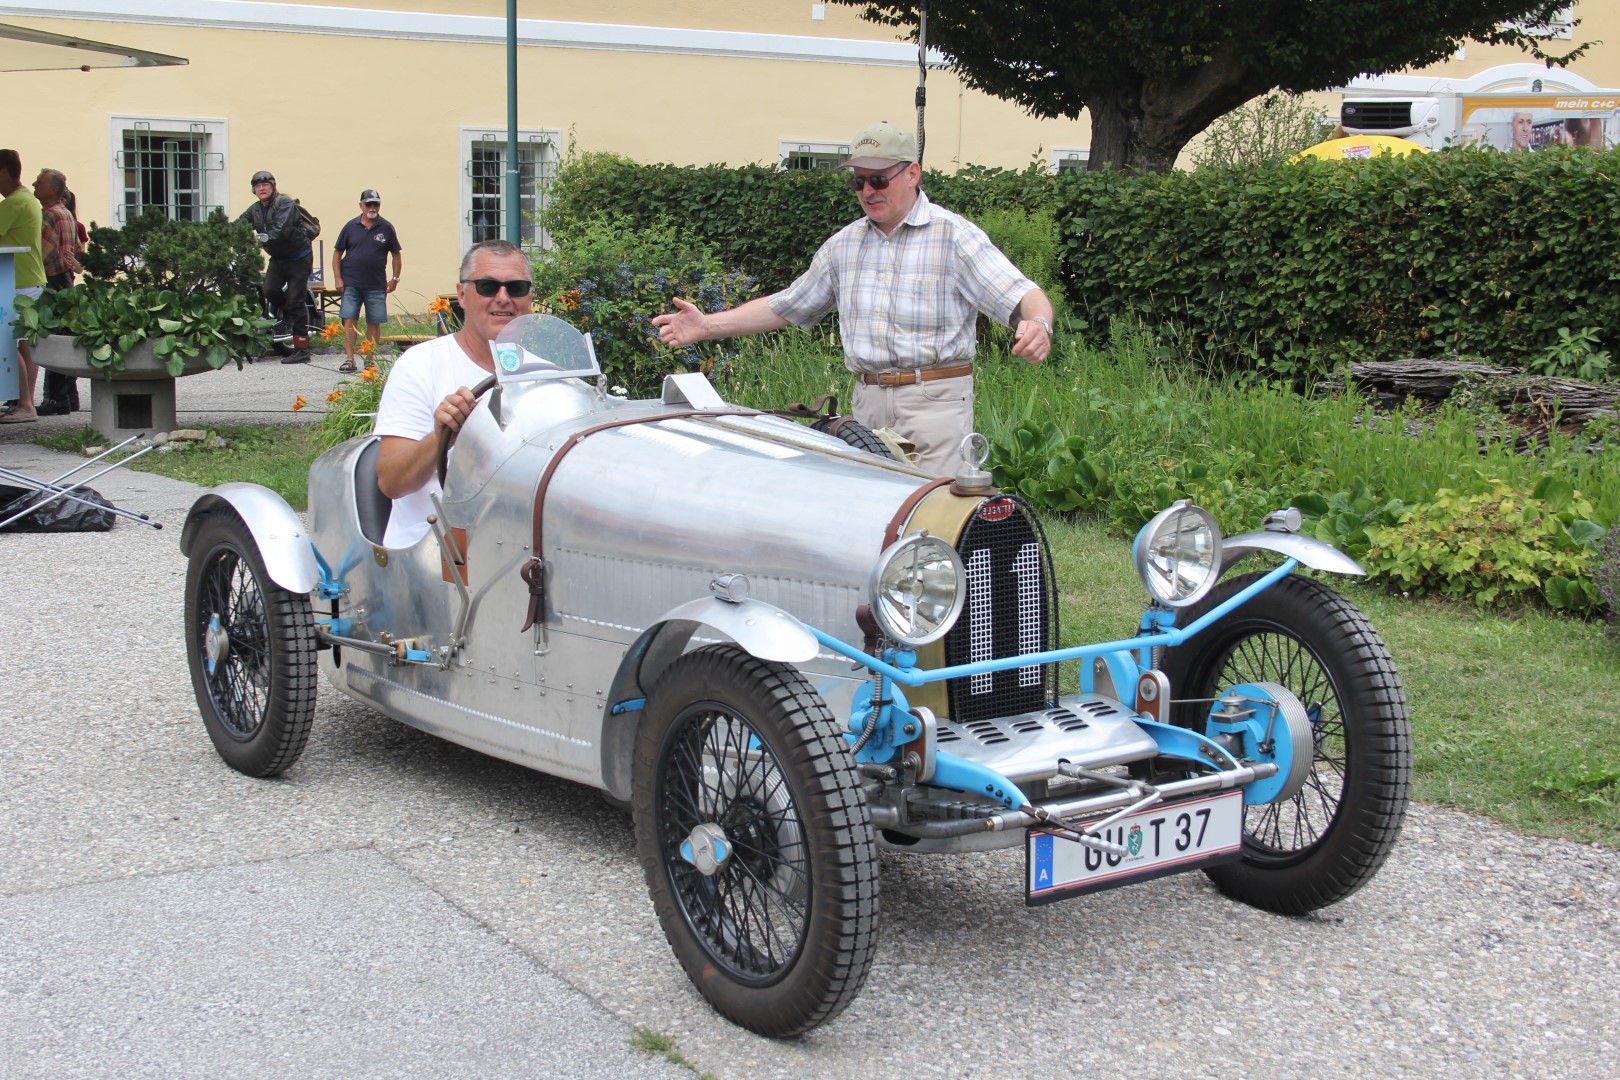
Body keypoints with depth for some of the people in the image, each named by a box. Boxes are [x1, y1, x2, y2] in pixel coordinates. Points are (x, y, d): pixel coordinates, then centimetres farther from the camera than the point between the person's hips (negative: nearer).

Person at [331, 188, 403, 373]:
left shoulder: (386, 228, 4)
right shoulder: (351, 226, 4)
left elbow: (396, 254, 10)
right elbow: (337, 253, 8)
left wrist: (395, 278, 3)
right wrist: (337, 278, 0)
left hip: (376, 285, 0)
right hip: (350, 283, 0)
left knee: (374, 323, 4)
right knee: (349, 321, -5)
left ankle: (370, 360, 12)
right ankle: (350, 359, -4)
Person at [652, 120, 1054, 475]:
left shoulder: (954, 235, -3)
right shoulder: (845, 243, 15)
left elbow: (1023, 294, -12)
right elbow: (786, 306, 23)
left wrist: (1038, 324, -36)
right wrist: (707, 325, 16)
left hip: (935, 401, -5)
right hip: (867, 403, 5)